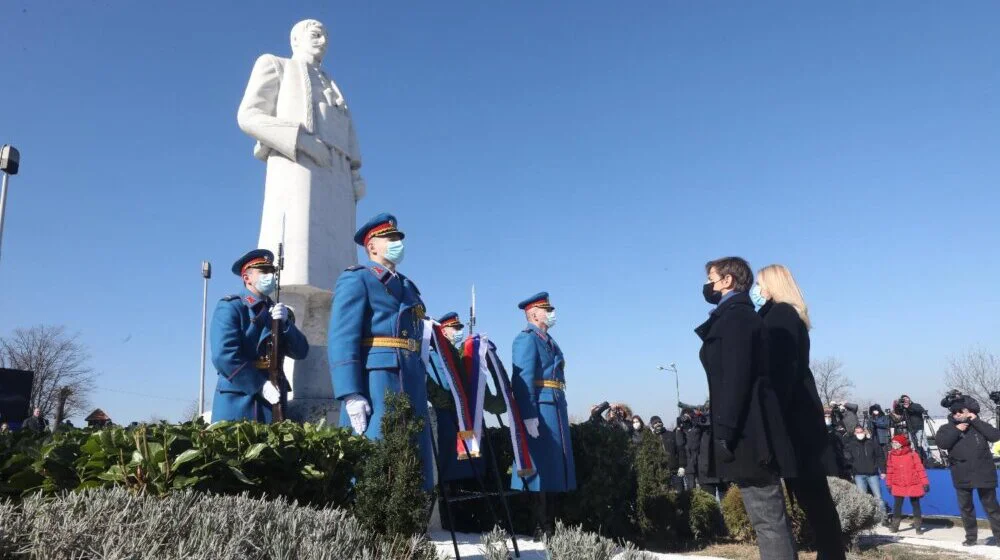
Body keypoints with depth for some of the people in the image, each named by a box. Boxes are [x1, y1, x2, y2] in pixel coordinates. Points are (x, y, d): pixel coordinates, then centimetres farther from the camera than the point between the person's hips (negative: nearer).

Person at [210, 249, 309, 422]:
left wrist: (285, 323, -10)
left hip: (271, 401, 5)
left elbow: (300, 352, 6)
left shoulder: (279, 312, 14)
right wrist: (260, 386, -15)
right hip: (236, 402, -5)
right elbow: (224, 356, -15)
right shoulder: (229, 307, -4)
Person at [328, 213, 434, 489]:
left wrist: (421, 389, 15)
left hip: (411, 384, 8)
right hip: (376, 381, -8)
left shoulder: (407, 286, 25)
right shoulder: (356, 279, 1)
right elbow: (342, 339, -10)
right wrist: (351, 394, -20)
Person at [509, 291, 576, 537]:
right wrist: (529, 415, -23)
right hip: (539, 410, -10)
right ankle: (540, 529, 0)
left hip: (555, 409, 10)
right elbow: (523, 379, -16)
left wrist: (561, 414, 19)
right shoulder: (527, 339, -7)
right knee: (540, 468, -6)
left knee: (554, 469, 11)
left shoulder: (548, 340, 23)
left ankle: (550, 525, 19)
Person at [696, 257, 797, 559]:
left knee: (767, 518, -7)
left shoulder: (735, 316, -11)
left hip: (745, 433, -10)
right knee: (771, 517, 13)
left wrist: (724, 432, -21)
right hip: (752, 431, 10)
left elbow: (736, 378, -20)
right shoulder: (740, 314, 19)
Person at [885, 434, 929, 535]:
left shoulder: (913, 454, -7)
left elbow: (920, 469, -6)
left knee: (916, 505, 9)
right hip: (897, 486, 2)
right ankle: (894, 525, 11)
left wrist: (925, 482, -8)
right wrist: (889, 484, 8)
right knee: (897, 505, 4)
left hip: (913, 485, -2)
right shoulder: (891, 455, 2)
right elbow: (889, 470, 7)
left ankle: (918, 526, 18)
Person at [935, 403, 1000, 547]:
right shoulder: (947, 428, 5)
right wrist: (957, 430, -15)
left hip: (983, 474, -1)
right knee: (966, 508, 10)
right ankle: (971, 537, 21)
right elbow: (941, 443, -11)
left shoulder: (978, 425, 6)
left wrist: (976, 421, -11)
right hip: (962, 476, 1)